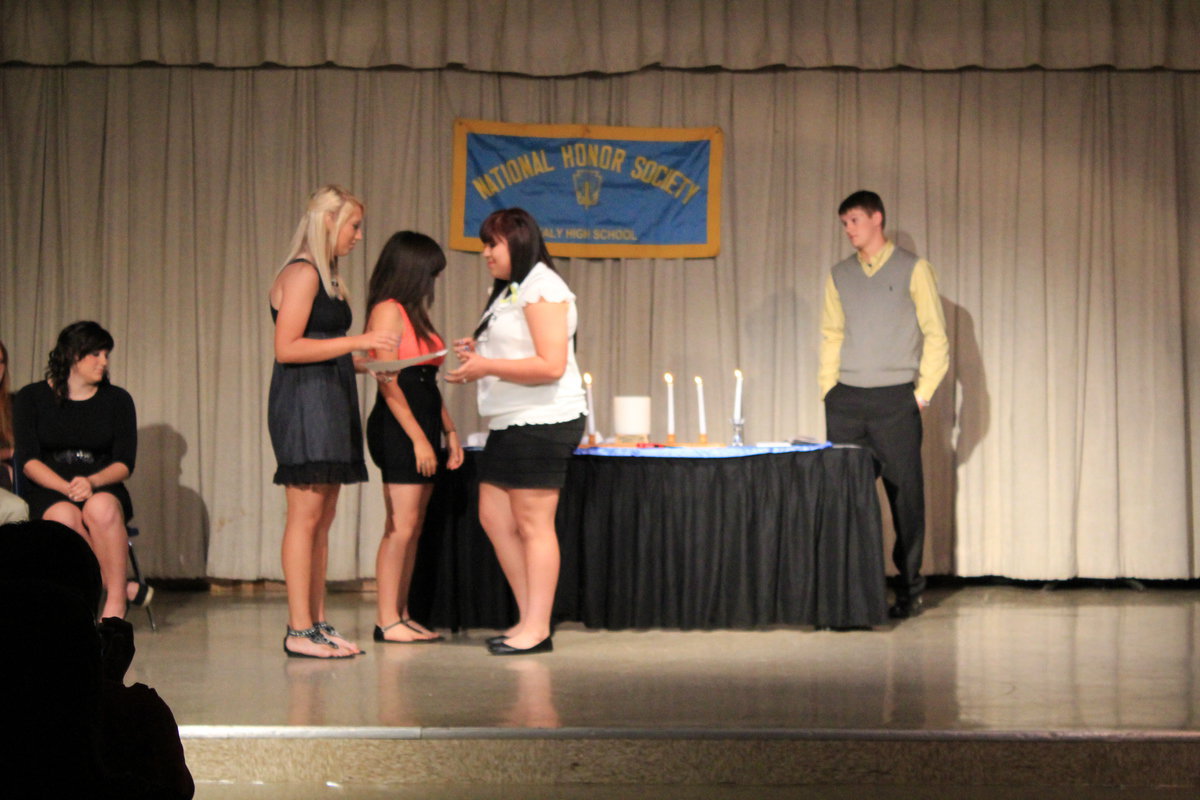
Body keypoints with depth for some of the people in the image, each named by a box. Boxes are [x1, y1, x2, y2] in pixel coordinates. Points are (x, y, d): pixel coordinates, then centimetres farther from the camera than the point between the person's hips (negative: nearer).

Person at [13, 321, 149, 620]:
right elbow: (28, 461, -3)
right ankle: (124, 587, -26)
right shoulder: (31, 398, 6)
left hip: (102, 488, 1)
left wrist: (91, 482, -20)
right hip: (48, 494, -1)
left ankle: (115, 602, -29)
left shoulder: (117, 399, 10)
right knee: (64, 517, -37)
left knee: (101, 508, -37)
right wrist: (67, 487, -21)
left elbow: (125, 462, 2)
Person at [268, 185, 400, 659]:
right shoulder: (301, 273, -8)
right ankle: (299, 631, -8)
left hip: (330, 404, 10)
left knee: (323, 517, 8)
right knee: (306, 514, -10)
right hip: (302, 401, -10)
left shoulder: (328, 279, 20)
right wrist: (355, 343, -17)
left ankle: (317, 624, 10)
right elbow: (287, 348, -16)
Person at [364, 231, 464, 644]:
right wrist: (418, 438, -18)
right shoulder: (388, 311, -9)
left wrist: (450, 431, 17)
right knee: (401, 526, -10)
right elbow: (388, 382, -15)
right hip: (397, 429, -9)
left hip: (421, 427, 9)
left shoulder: (413, 314, 20)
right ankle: (387, 621, -7)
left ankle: (401, 615, 11)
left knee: (412, 528, 8)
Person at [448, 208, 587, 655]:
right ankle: (528, 618, 15)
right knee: (493, 517, 9)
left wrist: (487, 366, -17)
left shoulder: (542, 288, -11)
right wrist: (477, 354, 11)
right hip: (510, 424, 10)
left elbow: (551, 366, -20)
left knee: (533, 525, -7)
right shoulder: (508, 291, 20)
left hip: (544, 422, -10)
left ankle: (537, 629, -2)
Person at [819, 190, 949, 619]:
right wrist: (828, 388, 6)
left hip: (895, 399, -4)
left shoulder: (913, 269, 1)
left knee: (905, 495, -2)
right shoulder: (839, 275, 13)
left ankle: (908, 590, 6)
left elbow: (936, 335, 0)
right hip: (846, 399, 4)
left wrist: (923, 393, -5)